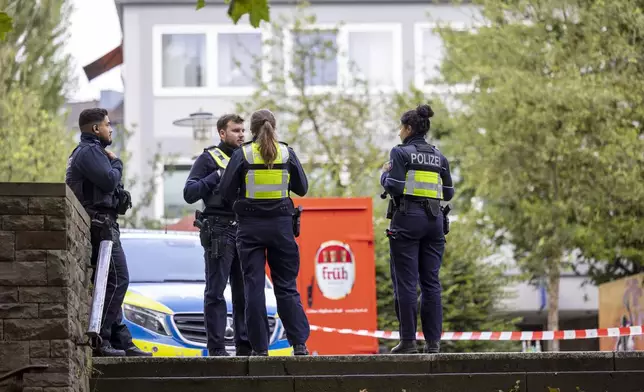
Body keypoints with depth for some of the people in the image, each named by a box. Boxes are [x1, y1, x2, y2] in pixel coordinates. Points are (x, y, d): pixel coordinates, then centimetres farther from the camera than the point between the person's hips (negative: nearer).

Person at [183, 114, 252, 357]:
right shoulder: (209, 159, 3)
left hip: (245, 230, 6)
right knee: (216, 291, -6)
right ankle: (216, 347, -7)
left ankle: (244, 345, 9)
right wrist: (217, 176, -11)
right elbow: (189, 193, -6)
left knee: (244, 291, 5)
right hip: (218, 230, -6)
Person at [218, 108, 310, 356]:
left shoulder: (242, 154, -4)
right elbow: (302, 188, 8)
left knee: (254, 287, 3)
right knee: (286, 285, 7)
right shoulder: (287, 153, 1)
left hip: (251, 226, -2)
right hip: (281, 224, 2)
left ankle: (260, 347, 1)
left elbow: (226, 191, -3)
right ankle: (299, 343, 0)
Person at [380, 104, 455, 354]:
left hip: (407, 218, -5)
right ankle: (433, 341, 2)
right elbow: (449, 193, 13)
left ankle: (408, 340, -7)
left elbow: (394, 188, -13)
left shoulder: (401, 153, -4)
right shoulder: (439, 157, 13)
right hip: (434, 219, 5)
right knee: (431, 281, 6)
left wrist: (384, 174, 7)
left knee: (405, 282, -4)